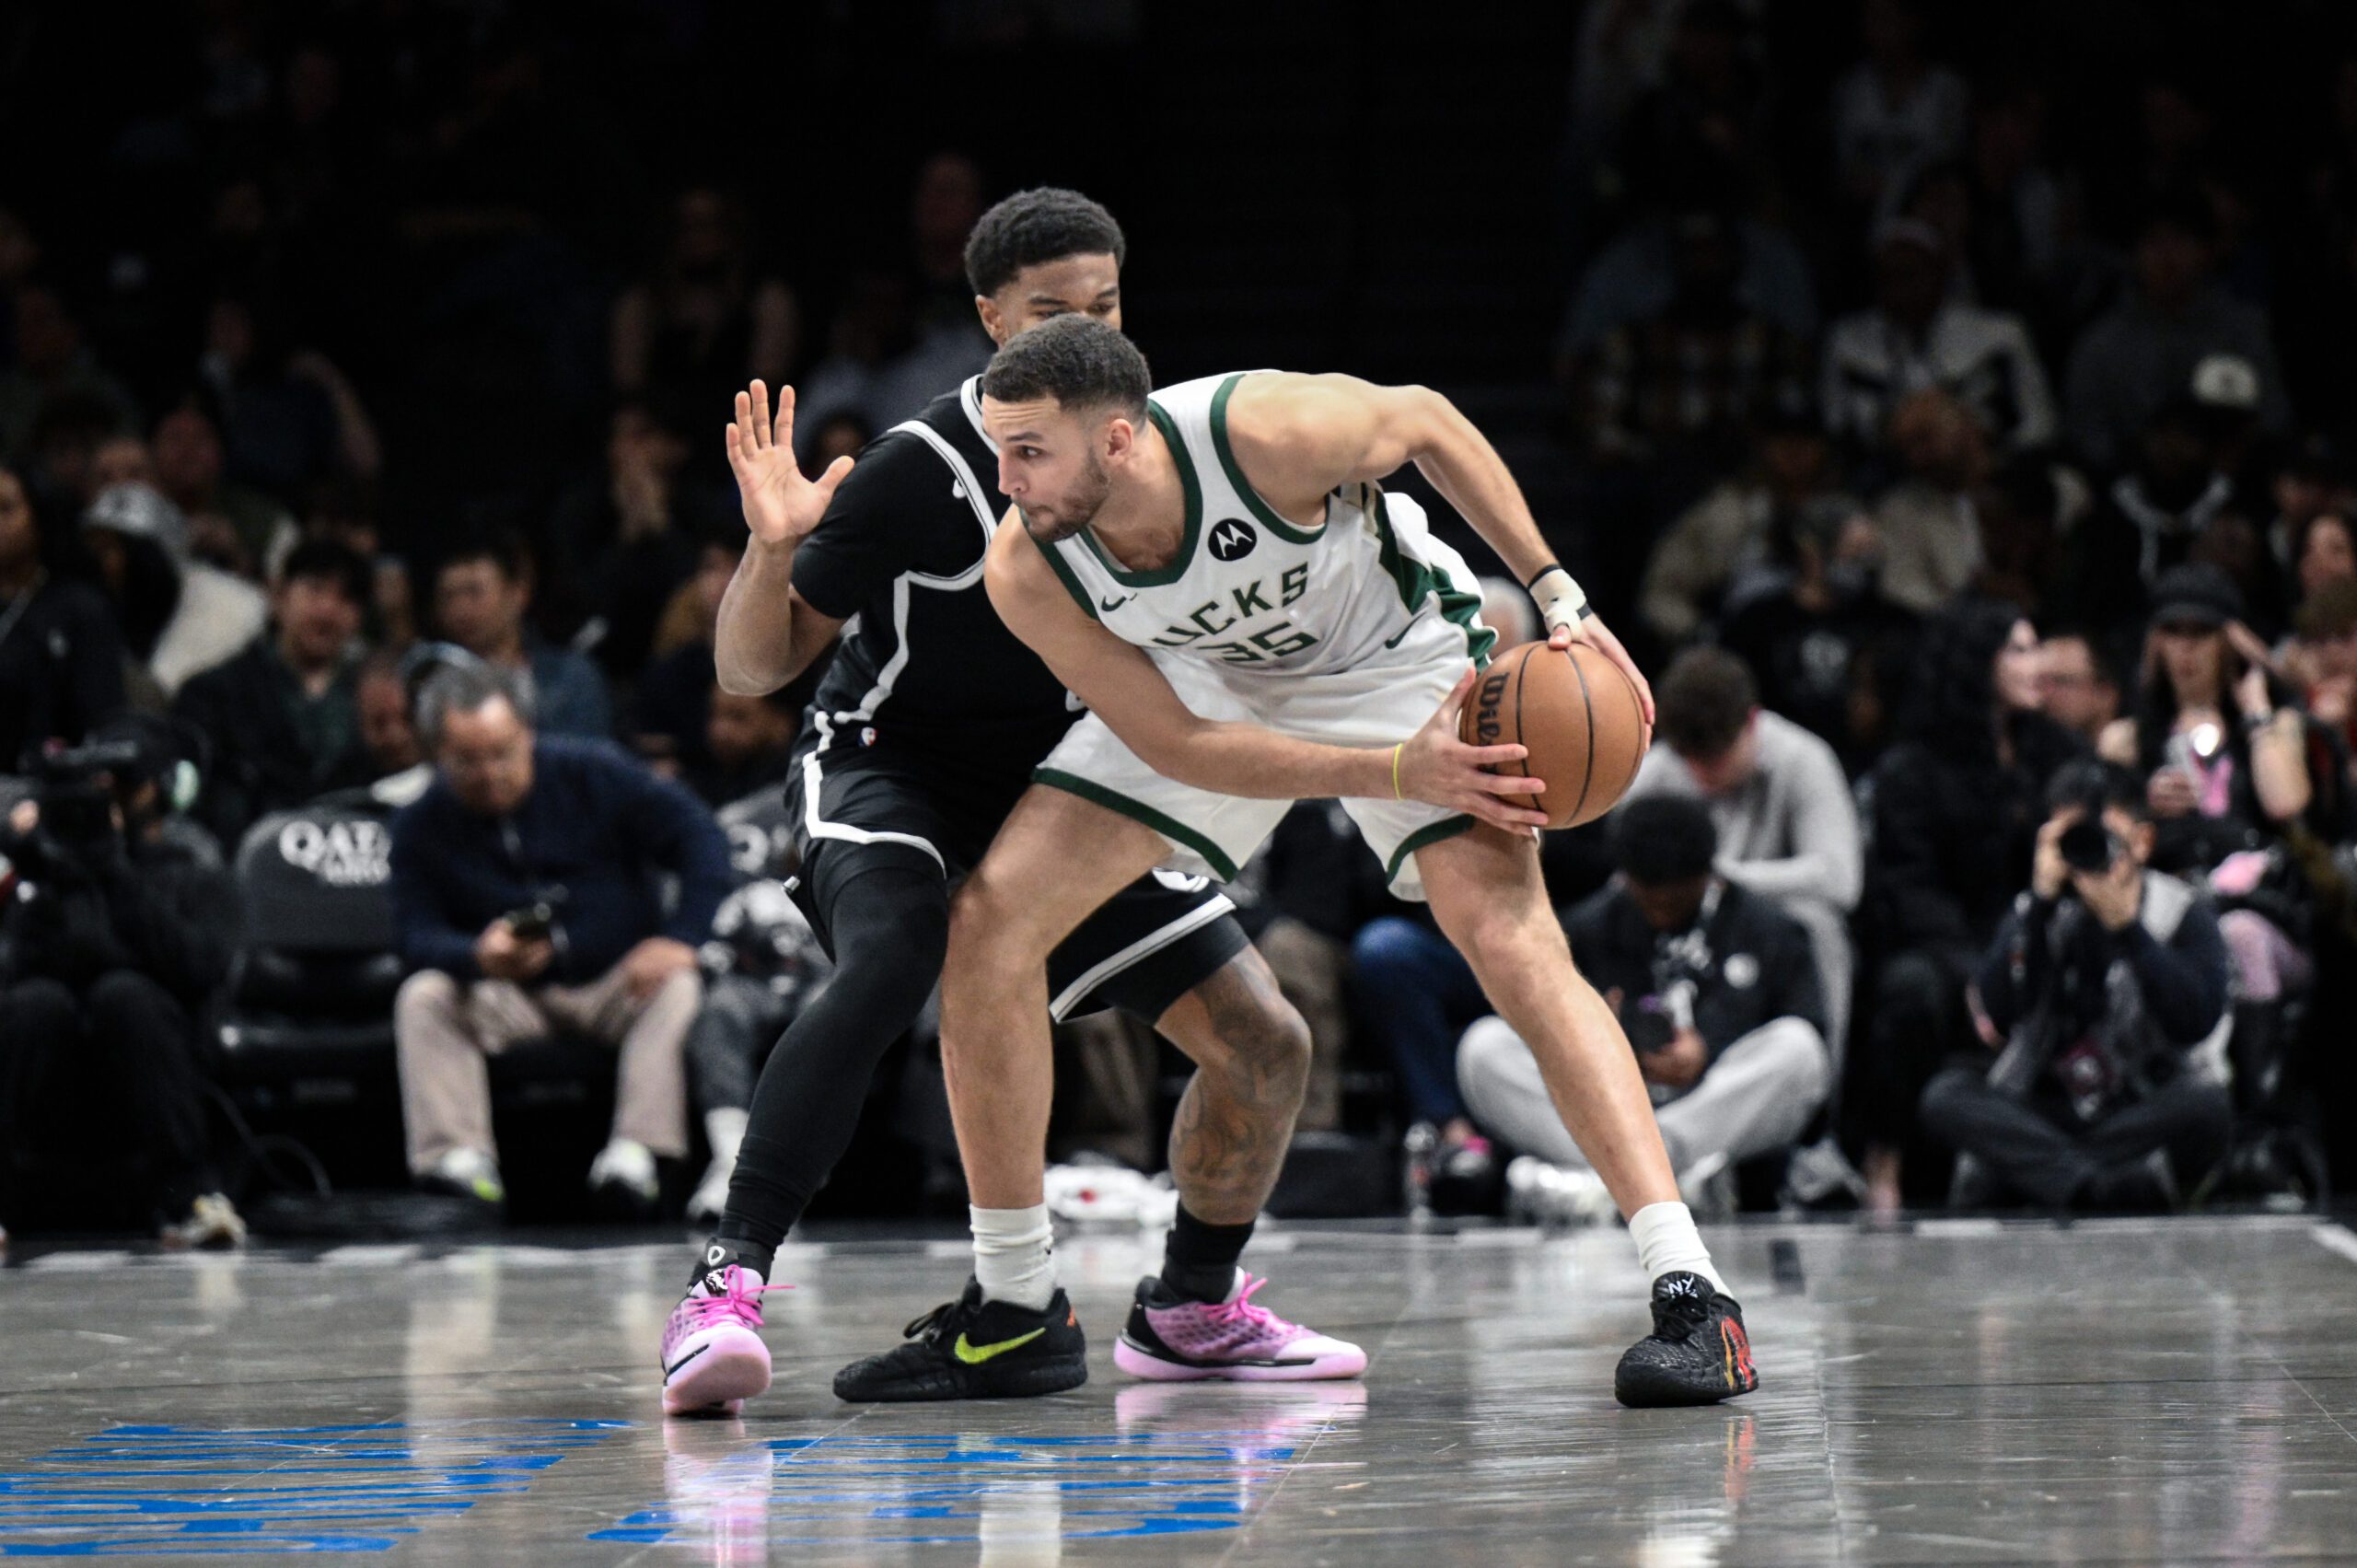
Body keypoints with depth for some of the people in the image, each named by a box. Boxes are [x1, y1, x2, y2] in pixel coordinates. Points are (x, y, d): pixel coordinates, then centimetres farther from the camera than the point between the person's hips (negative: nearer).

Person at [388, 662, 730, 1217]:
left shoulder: (593, 773, -4)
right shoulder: (421, 828, -1)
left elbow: (699, 836, -7)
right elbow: (417, 936, -10)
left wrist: (681, 939, -22)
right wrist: (479, 958, -34)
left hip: (619, 984, -1)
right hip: (513, 1004, 1)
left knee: (678, 989, -32)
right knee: (421, 997, -25)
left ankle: (635, 1151, -45)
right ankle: (458, 1158, -38)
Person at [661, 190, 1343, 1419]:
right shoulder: (918, 471, -20)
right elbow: (751, 669, -16)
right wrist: (772, 550, -35)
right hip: (888, 768, -6)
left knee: (1267, 1044, 0)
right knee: (893, 959, -39)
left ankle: (1195, 1304, 25)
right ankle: (722, 1292, -41)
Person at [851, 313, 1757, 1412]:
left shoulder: (1267, 432, -37)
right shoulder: (1028, 575, -28)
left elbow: (1425, 421, -14)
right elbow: (1177, 746, -21)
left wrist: (1555, 594, -16)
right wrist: (1397, 773, -30)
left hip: (1394, 651, -4)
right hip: (1209, 681, 4)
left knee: (1509, 933, -24)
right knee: (991, 917, -10)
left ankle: (1691, 1294, -25)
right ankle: (1011, 1303, 3)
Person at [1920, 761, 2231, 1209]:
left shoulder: (2183, 912, 4)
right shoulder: (2034, 915, 9)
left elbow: (2197, 1023, -14)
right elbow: (1999, 1013, -10)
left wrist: (2124, 924, -18)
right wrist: (2042, 899, -13)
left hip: (2149, 1115, -2)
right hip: (2044, 1116, 2)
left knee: (2206, 1106, -35)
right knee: (1946, 1094, -23)